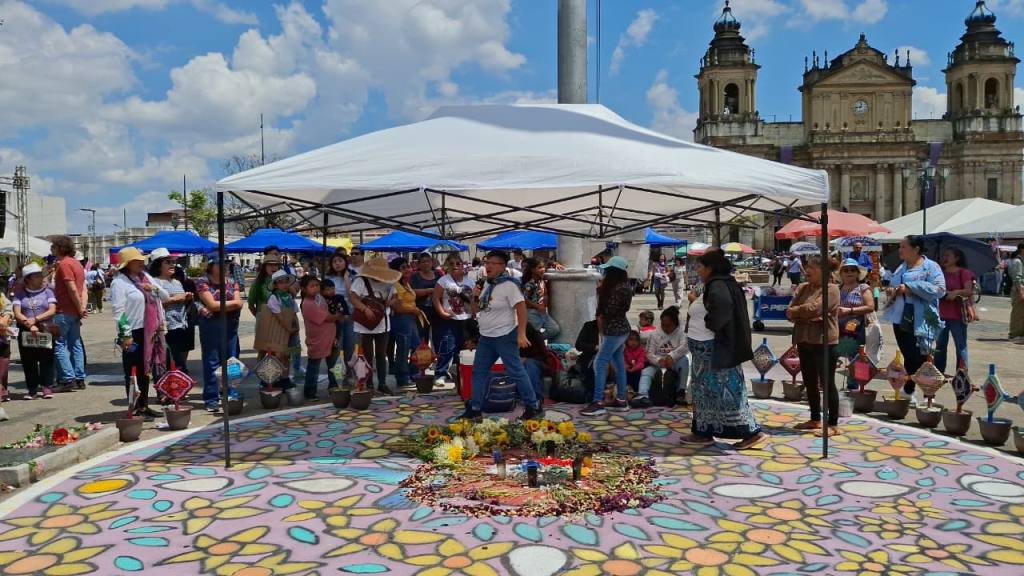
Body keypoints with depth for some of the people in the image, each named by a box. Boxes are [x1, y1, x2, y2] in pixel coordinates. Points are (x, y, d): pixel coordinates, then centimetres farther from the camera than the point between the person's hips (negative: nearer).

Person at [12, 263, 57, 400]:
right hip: (26, 332, 1)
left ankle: (46, 386, 7)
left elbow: (52, 310, -5)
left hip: (46, 330, -1)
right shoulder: (20, 293, 5)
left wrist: (35, 319, -16)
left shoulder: (48, 290, 4)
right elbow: (17, 314, -3)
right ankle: (32, 389, 12)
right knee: (28, 360, 4)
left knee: (46, 359, -1)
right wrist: (30, 325, -17)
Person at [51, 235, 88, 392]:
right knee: (75, 344, 10)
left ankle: (68, 379, -6)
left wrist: (80, 309, -12)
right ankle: (79, 379, 12)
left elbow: (72, 289, -18)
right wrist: (82, 307, 1)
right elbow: (83, 288, 11)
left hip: (64, 311, -9)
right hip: (75, 312, 9)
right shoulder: (76, 263, 15)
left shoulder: (64, 264, -12)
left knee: (59, 344, -3)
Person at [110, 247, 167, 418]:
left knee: (146, 370, 14)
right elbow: (118, 311, -14)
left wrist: (155, 288, -3)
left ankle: (144, 405, 23)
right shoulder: (119, 282, -8)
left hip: (150, 332, 8)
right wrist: (125, 335, -19)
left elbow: (164, 296, 19)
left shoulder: (145, 276, 16)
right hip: (134, 333, -7)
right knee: (134, 372, -1)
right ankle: (135, 408, 5)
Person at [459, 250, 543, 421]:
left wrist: (521, 334, -29)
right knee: (479, 371, 12)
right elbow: (478, 308, 19)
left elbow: (521, 308, -23)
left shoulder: (509, 285, -17)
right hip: (486, 337, 9)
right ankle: (475, 409, 21)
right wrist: (476, 297, -3)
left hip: (505, 336, -9)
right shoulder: (487, 283, 10)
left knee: (516, 372, -3)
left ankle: (534, 407, 7)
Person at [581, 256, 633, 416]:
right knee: (618, 364, 13)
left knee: (599, 364, -9)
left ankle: (598, 403, -9)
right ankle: (621, 400, 20)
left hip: (614, 331, -10)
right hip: (619, 329, 10)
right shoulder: (622, 286, 11)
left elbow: (609, 311, -21)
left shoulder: (619, 289, -21)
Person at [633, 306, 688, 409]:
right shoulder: (655, 334, 0)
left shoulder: (681, 332, -5)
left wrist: (671, 356, -41)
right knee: (646, 372, -25)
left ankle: (681, 391, -18)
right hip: (657, 364, 2)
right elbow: (649, 354, -7)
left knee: (684, 360, -31)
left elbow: (684, 347, -23)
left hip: (674, 363, -1)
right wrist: (659, 360, -29)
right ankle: (643, 395, -49)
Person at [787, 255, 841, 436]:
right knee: (810, 383, 15)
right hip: (804, 341, 7)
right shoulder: (802, 288, 12)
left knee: (827, 384, -2)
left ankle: (833, 424, 6)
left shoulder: (831, 289, -9)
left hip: (824, 343, -7)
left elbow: (812, 308, -20)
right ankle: (815, 419, 28)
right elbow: (789, 313, 5)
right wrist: (807, 315, -12)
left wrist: (797, 310, -3)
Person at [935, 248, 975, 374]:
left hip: (957, 316, -6)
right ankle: (938, 372, 22)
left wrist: (957, 292, -30)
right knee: (940, 346, 13)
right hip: (941, 315, 6)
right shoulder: (940, 272, 11)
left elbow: (969, 291, -15)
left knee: (961, 346, 1)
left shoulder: (964, 273, -4)